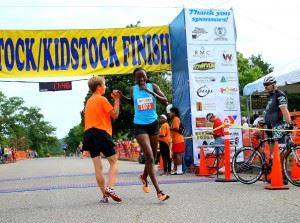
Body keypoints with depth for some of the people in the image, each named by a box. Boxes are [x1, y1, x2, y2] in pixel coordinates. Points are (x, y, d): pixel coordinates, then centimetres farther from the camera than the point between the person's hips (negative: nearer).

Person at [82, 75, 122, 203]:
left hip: (89, 133, 7)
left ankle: (104, 195, 6)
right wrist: (117, 99, 3)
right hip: (101, 133, -7)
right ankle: (110, 188, -14)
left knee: (98, 167, 4)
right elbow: (114, 114, -3)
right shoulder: (102, 99, -3)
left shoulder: (89, 101, 19)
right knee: (114, 162, 2)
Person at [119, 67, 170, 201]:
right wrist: (122, 97, 2)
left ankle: (144, 177, 46)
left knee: (153, 156, 15)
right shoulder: (132, 90, -1)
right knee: (149, 157, -14)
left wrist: (151, 92, -23)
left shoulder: (153, 86, -3)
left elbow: (165, 102, -12)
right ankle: (159, 191, -14)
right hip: (140, 126, -2)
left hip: (153, 124, 2)